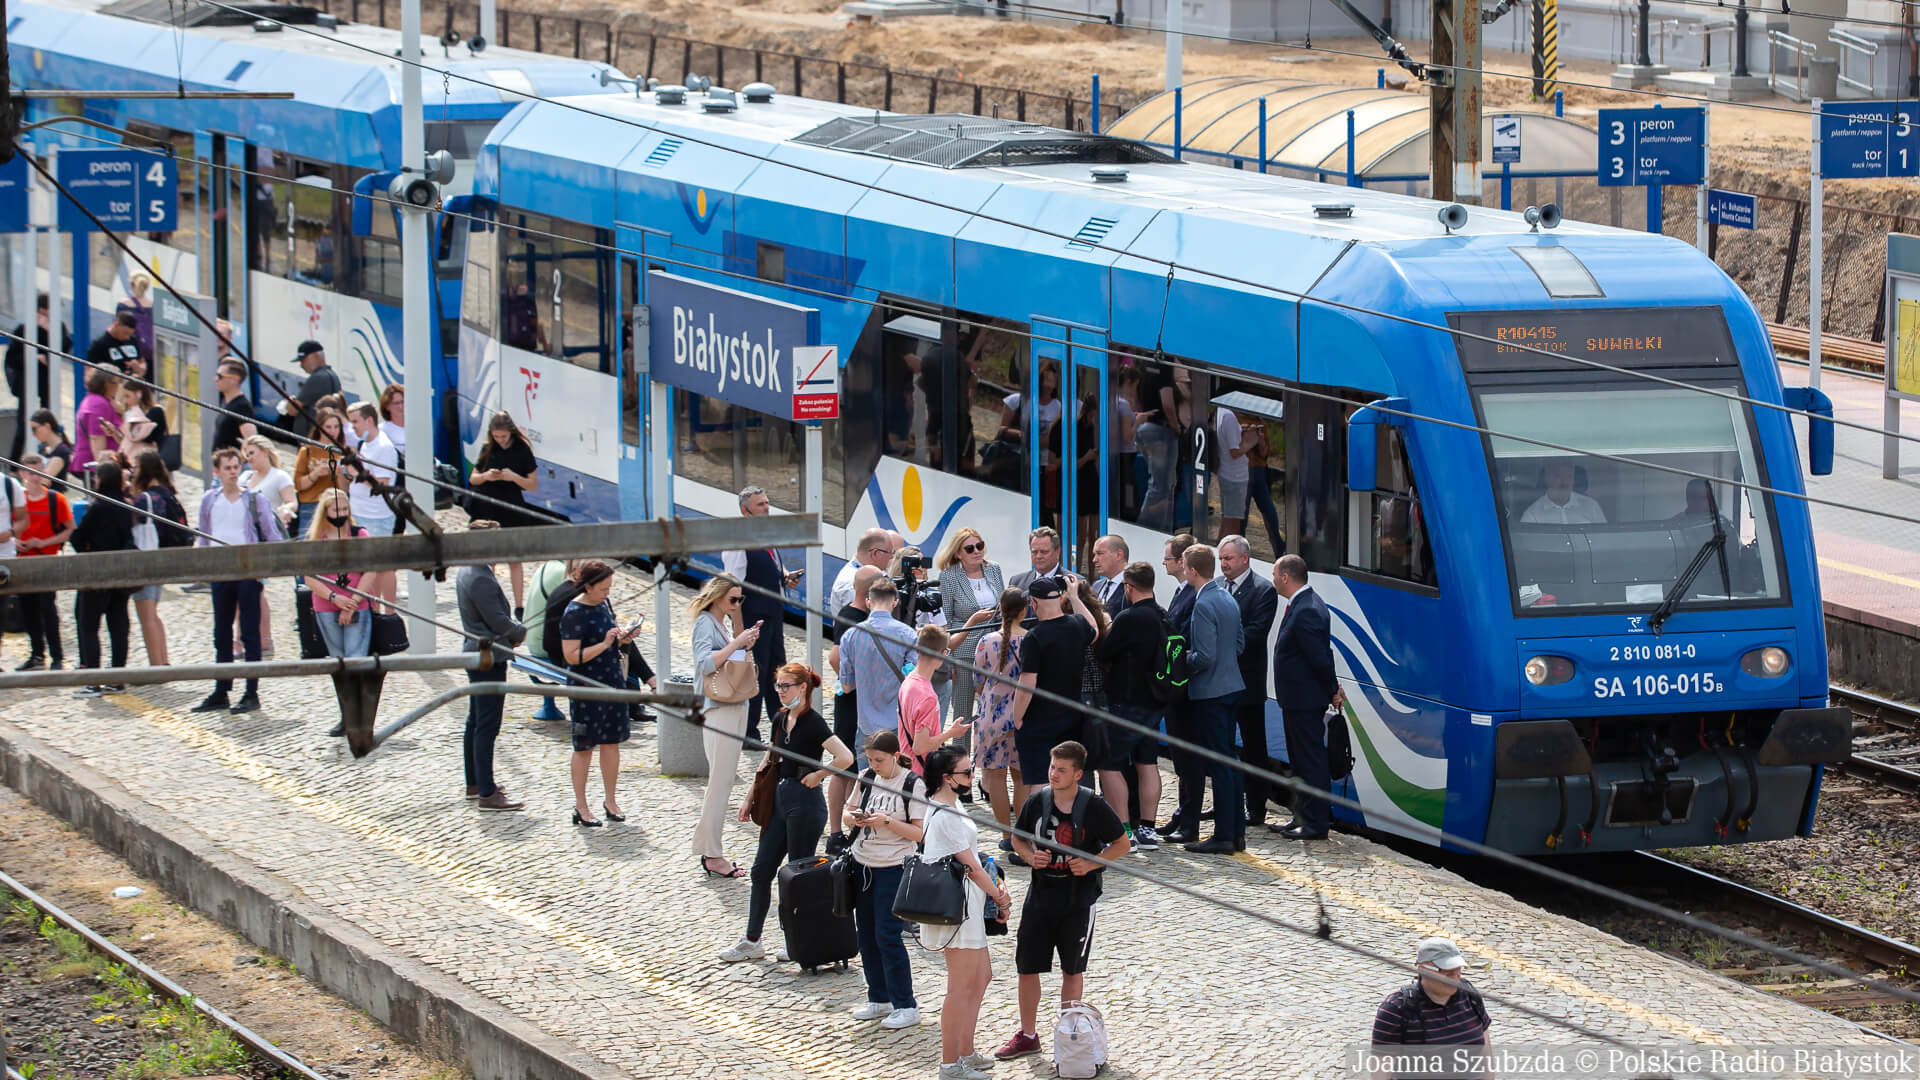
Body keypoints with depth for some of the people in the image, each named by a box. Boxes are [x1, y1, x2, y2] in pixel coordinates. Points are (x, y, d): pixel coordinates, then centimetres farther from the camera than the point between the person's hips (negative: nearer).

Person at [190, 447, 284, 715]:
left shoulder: (254, 499, 0)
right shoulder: (209, 501, 11)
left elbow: (273, 537, -1)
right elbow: (204, 537, 18)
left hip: (248, 571, -4)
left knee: (250, 634, -2)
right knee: (221, 634, 8)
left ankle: (252, 694, 0)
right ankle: (221, 692, 14)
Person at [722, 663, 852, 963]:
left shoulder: (812, 723, -16)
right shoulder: (780, 719, 9)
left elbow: (845, 758, -26)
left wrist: (817, 776, -14)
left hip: (805, 803, -9)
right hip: (780, 798, 9)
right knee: (761, 870, 9)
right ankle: (751, 942, 16)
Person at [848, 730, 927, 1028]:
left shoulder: (912, 784, -11)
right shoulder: (867, 778, 6)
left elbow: (919, 832, -12)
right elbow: (851, 811, 16)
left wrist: (888, 821, -24)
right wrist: (856, 817, -7)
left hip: (893, 867, -7)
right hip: (863, 864, 7)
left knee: (888, 935, -9)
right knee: (866, 934, 9)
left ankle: (906, 1006, -1)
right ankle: (879, 999, 21)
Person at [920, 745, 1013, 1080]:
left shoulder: (950, 805, 11)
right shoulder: (945, 816, -20)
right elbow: (970, 865, -17)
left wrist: (994, 888, 2)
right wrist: (1000, 897, -5)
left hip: (968, 906, 11)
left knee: (981, 977, 18)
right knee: (962, 987, -4)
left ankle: (965, 1053, 26)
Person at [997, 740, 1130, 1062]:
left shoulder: (1093, 807, -11)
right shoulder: (1037, 802, -2)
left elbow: (1122, 844, -2)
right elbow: (1017, 839, 12)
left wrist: (1091, 864, -16)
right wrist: (1031, 856, -9)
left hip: (1078, 897, -3)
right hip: (1041, 893, 3)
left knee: (1072, 970, 8)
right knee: (1027, 967, 6)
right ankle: (1028, 1036, 18)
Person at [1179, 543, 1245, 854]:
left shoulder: (1204, 605, -19)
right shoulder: (1228, 598, 10)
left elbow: (1205, 657, -23)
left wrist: (1183, 662, -6)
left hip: (1210, 692, -9)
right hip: (1231, 686, 9)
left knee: (1219, 765, -5)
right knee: (1229, 761, 14)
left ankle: (1223, 836, -2)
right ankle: (1236, 831, 18)